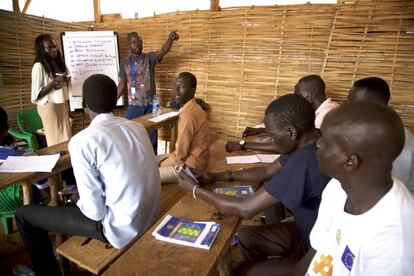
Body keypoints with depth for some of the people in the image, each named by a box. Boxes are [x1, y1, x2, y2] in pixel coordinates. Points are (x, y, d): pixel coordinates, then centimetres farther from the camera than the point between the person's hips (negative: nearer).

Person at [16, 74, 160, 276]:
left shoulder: (81, 141, -20)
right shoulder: (137, 127, 0)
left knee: (24, 215, 9)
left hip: (123, 229, -7)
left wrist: (77, 200, 6)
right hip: (150, 216, 7)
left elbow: (95, 211, -17)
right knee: (77, 193, 32)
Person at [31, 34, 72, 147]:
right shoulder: (39, 66, -12)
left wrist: (65, 82, 1)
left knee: (67, 139, 7)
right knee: (55, 140, 2)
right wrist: (53, 83, -23)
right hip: (49, 107, -7)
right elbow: (36, 95, -15)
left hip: (62, 105, 7)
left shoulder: (58, 63, 10)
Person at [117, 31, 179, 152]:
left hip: (150, 105, -2)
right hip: (133, 107, 2)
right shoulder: (124, 62, 7)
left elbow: (163, 50, -22)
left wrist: (170, 39, -42)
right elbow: (122, 84, 12)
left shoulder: (149, 57, -2)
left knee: (151, 137, 8)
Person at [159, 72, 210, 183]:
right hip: (192, 158, 10)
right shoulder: (191, 108, 4)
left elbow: (180, 155, -22)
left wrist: (161, 165, -6)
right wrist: (167, 158, 7)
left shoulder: (188, 114, -26)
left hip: (190, 166, -10)